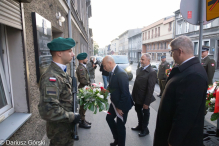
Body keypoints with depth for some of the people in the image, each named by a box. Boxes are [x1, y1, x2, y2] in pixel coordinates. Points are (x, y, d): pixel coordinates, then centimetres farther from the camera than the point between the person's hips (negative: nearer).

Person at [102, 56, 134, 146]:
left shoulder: (121, 73, -27)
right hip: (115, 102, 9)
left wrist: (120, 107, -20)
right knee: (109, 118, 21)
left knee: (120, 125, 8)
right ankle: (117, 139, 42)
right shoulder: (112, 72, 1)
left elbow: (125, 93, -26)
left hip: (122, 104, -9)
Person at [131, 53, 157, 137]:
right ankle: (140, 126, 46)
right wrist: (133, 95, 8)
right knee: (138, 111, 23)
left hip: (144, 99, -7)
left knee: (145, 113, 14)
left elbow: (150, 89, -22)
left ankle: (145, 129, 36)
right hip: (137, 97, 7)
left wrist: (146, 103, -21)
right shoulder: (139, 70, 3)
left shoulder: (152, 72, -22)